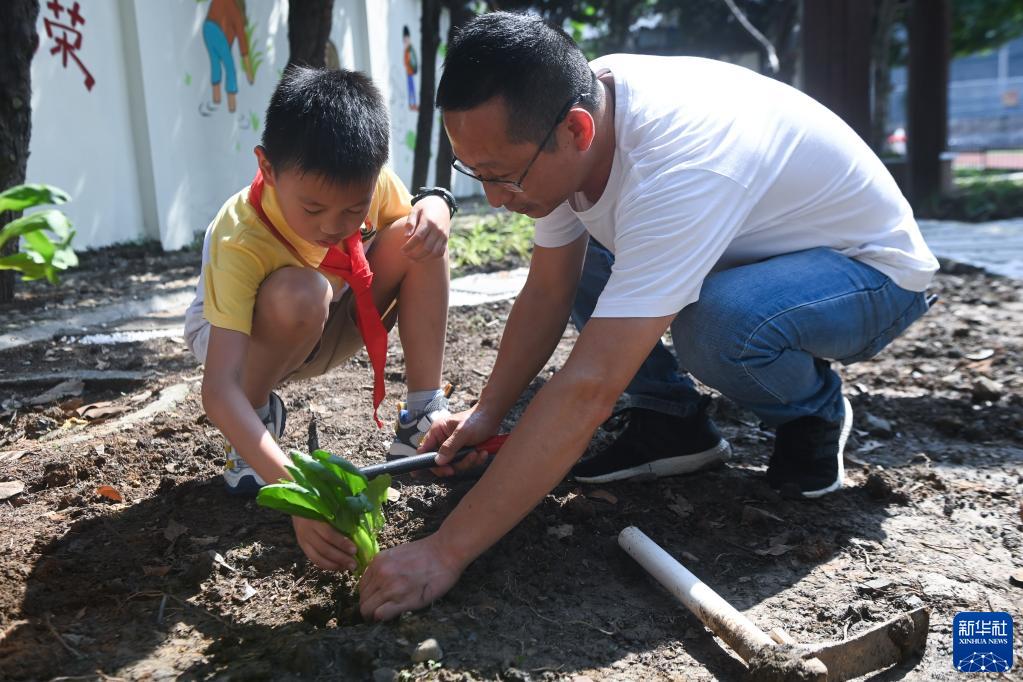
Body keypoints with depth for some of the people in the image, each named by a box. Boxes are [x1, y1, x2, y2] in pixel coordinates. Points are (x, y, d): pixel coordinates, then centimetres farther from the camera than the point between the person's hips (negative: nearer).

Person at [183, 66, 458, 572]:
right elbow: (219, 391, -43)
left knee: (422, 232, -21)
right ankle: (259, 418, -11)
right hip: (237, 336, -4)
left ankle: (423, 415, -15)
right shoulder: (242, 244, -37)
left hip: (331, 328, 5)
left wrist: (434, 207, -28)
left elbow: (409, 216, -1)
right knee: (299, 293, -41)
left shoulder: (370, 182, -24)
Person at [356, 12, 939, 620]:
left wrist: (445, 551, -41)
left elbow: (586, 391, -44)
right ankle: (677, 426, 4)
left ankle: (815, 414, -5)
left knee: (716, 322, -38)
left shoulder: (676, 167, -40)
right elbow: (547, 291, -5)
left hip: (873, 271, -7)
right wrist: (486, 414, -13)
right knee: (565, 256, -5)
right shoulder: (574, 105, -15)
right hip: (752, 252, 7)